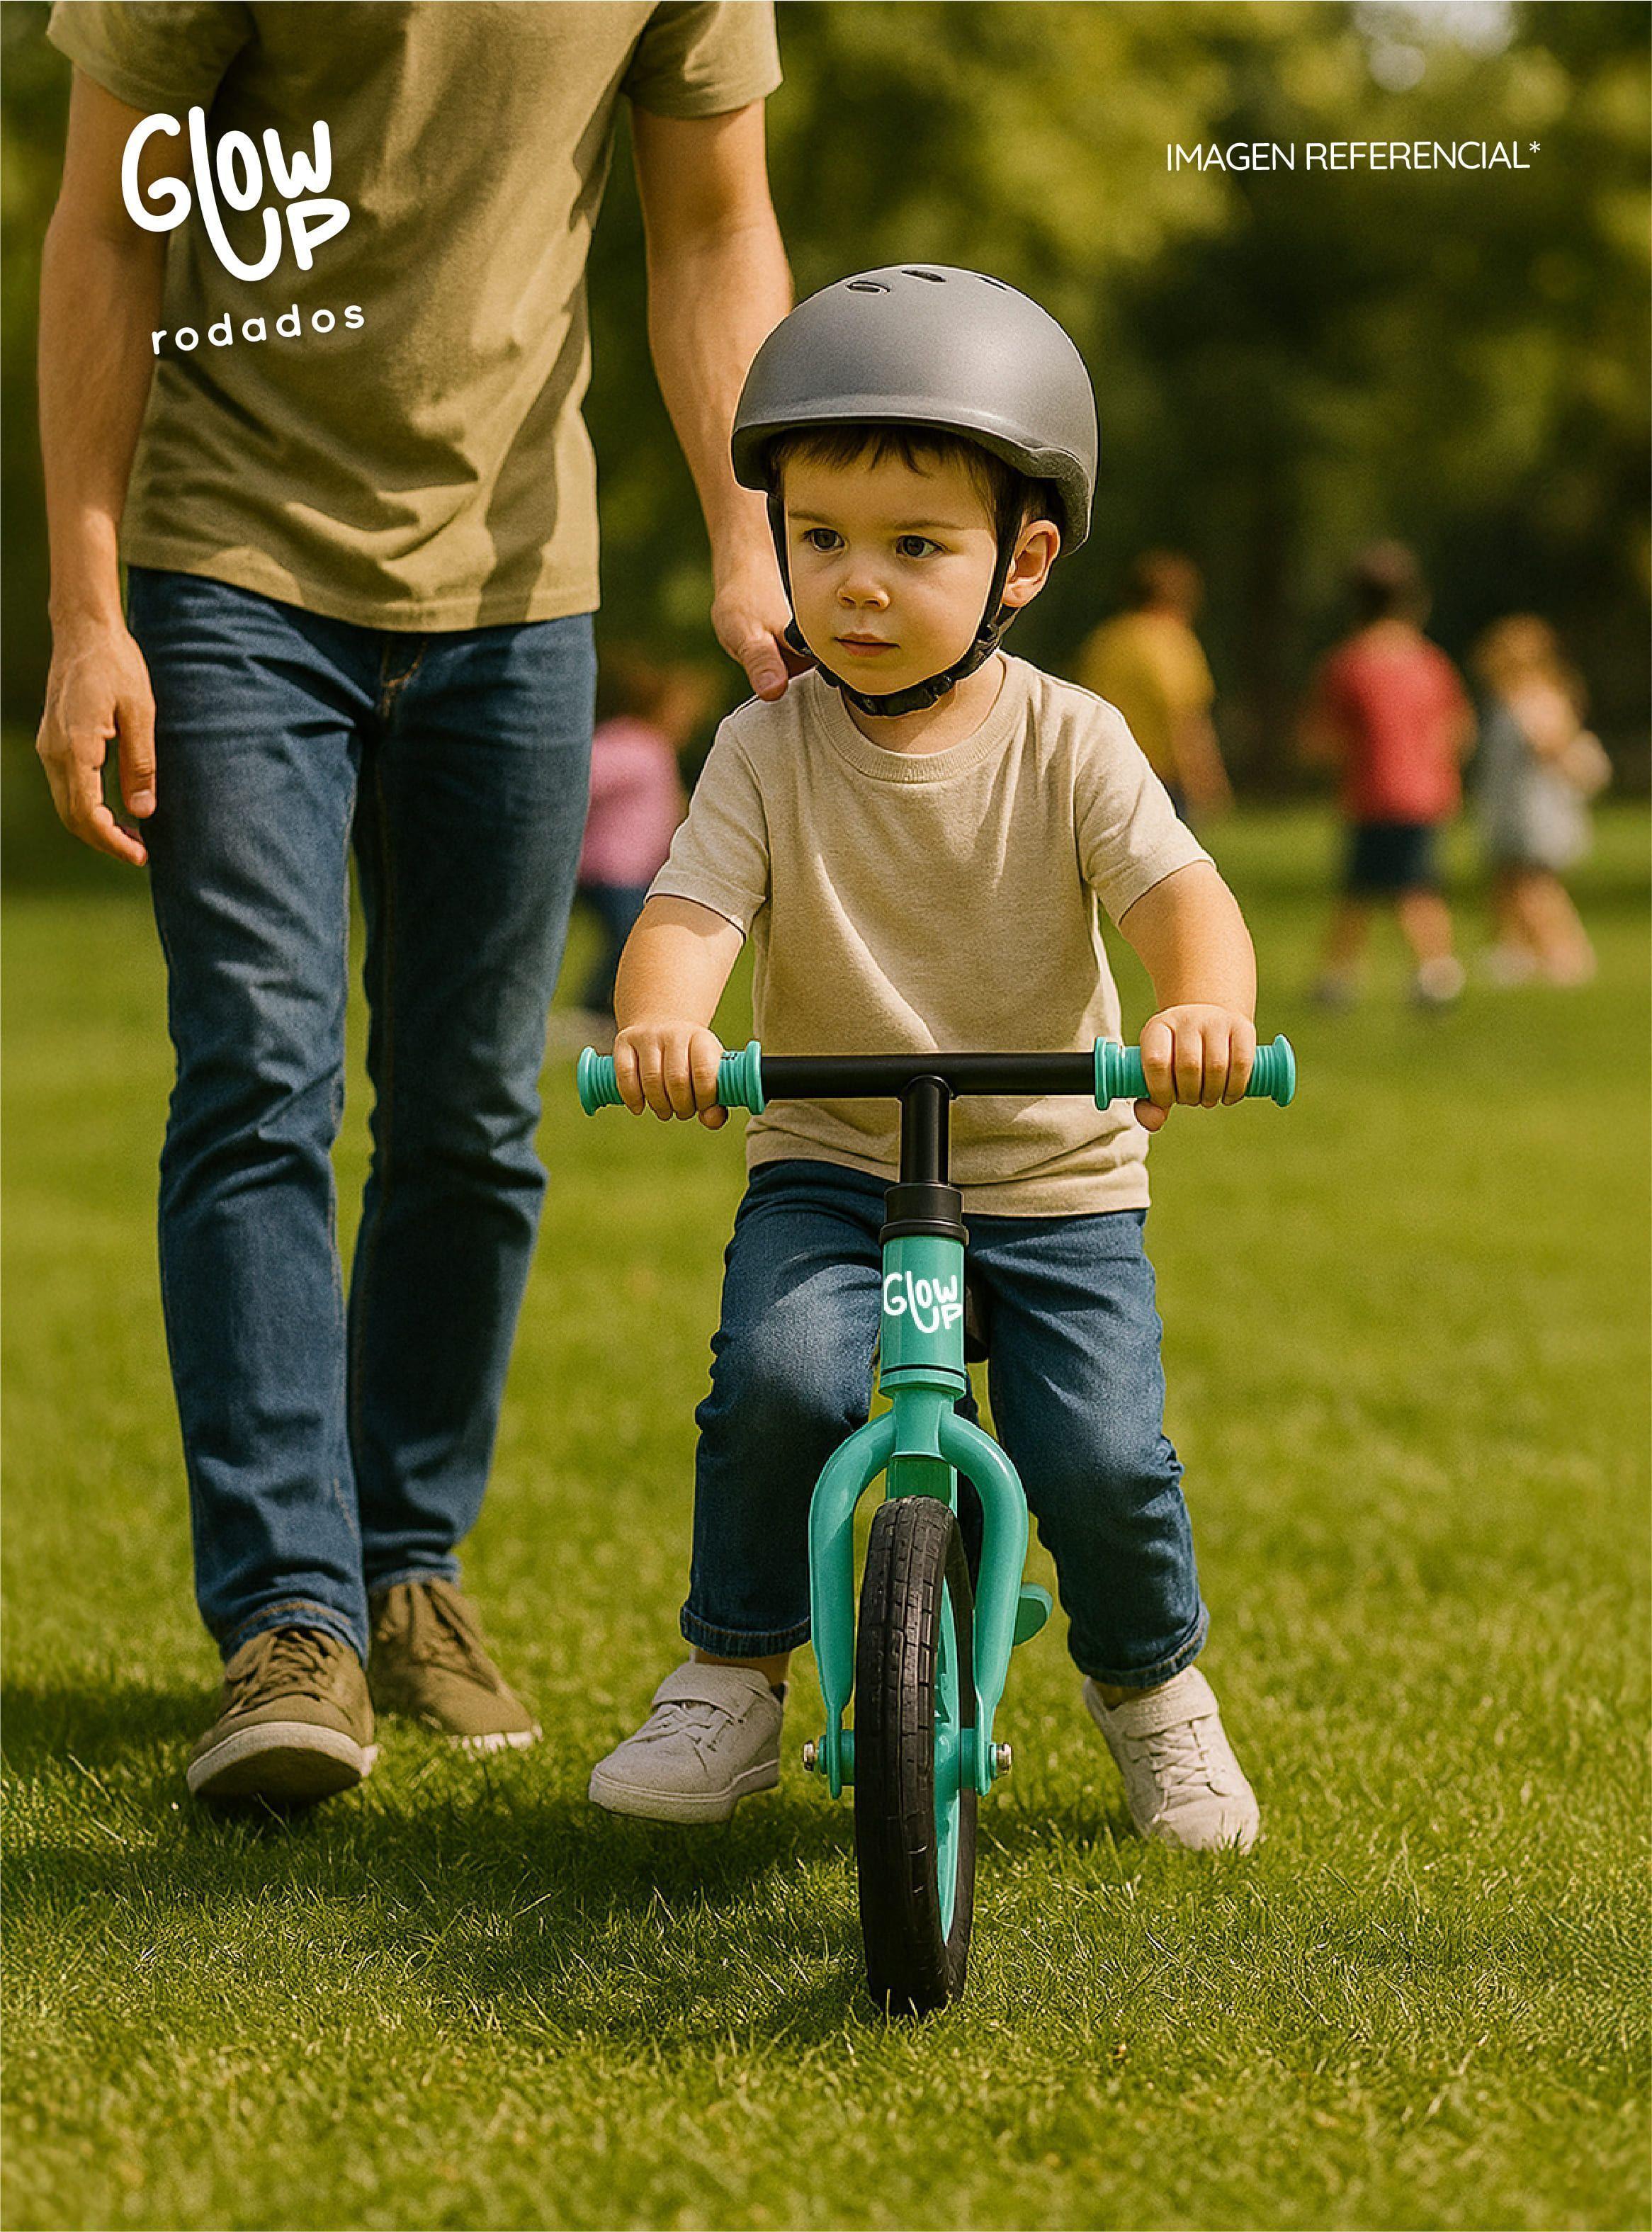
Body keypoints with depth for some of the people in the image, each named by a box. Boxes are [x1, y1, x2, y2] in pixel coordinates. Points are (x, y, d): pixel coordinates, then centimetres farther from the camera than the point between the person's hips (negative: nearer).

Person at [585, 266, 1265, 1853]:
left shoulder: (1065, 743, -5)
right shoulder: (768, 752, -4)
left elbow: (1177, 888, -19)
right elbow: (691, 907, -17)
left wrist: (1204, 1007, -42)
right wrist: (660, 1022, -41)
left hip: (1055, 1178, 0)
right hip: (827, 1163, 0)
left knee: (1104, 1461, -16)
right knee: (778, 1382, -27)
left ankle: (1150, 1677, 18)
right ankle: (733, 1675, -3)